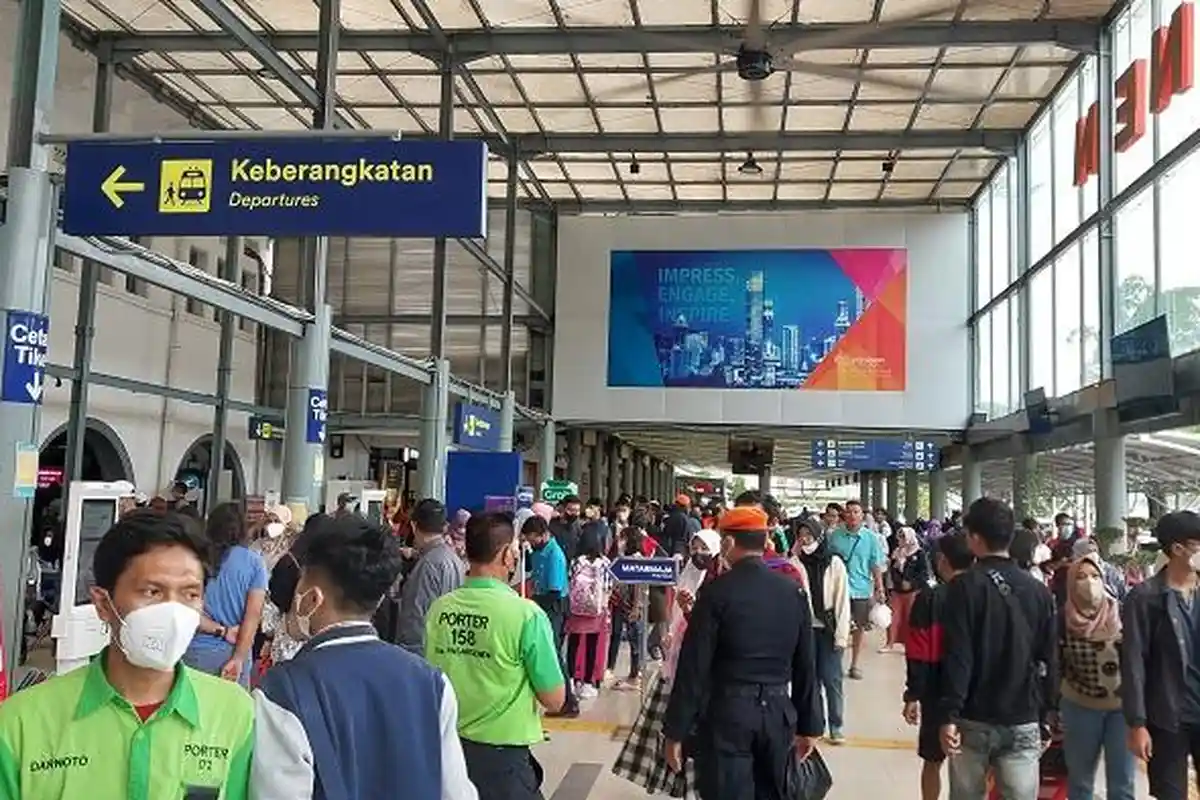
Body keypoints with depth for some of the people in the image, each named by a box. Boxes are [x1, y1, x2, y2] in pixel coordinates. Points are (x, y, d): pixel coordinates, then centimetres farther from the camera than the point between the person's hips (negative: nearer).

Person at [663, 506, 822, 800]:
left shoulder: (717, 591, -12)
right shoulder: (793, 592, 1)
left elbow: (693, 666, -12)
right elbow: (804, 666, 6)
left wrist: (675, 731, -6)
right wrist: (807, 725, 15)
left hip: (727, 715, -4)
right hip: (778, 714, 4)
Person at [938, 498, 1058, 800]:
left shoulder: (965, 586, -9)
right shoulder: (1039, 591, 3)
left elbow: (957, 657, -14)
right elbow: (1049, 662, 7)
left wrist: (949, 715, -12)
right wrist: (1045, 717, 16)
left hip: (974, 719, -2)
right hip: (1023, 721, 2)